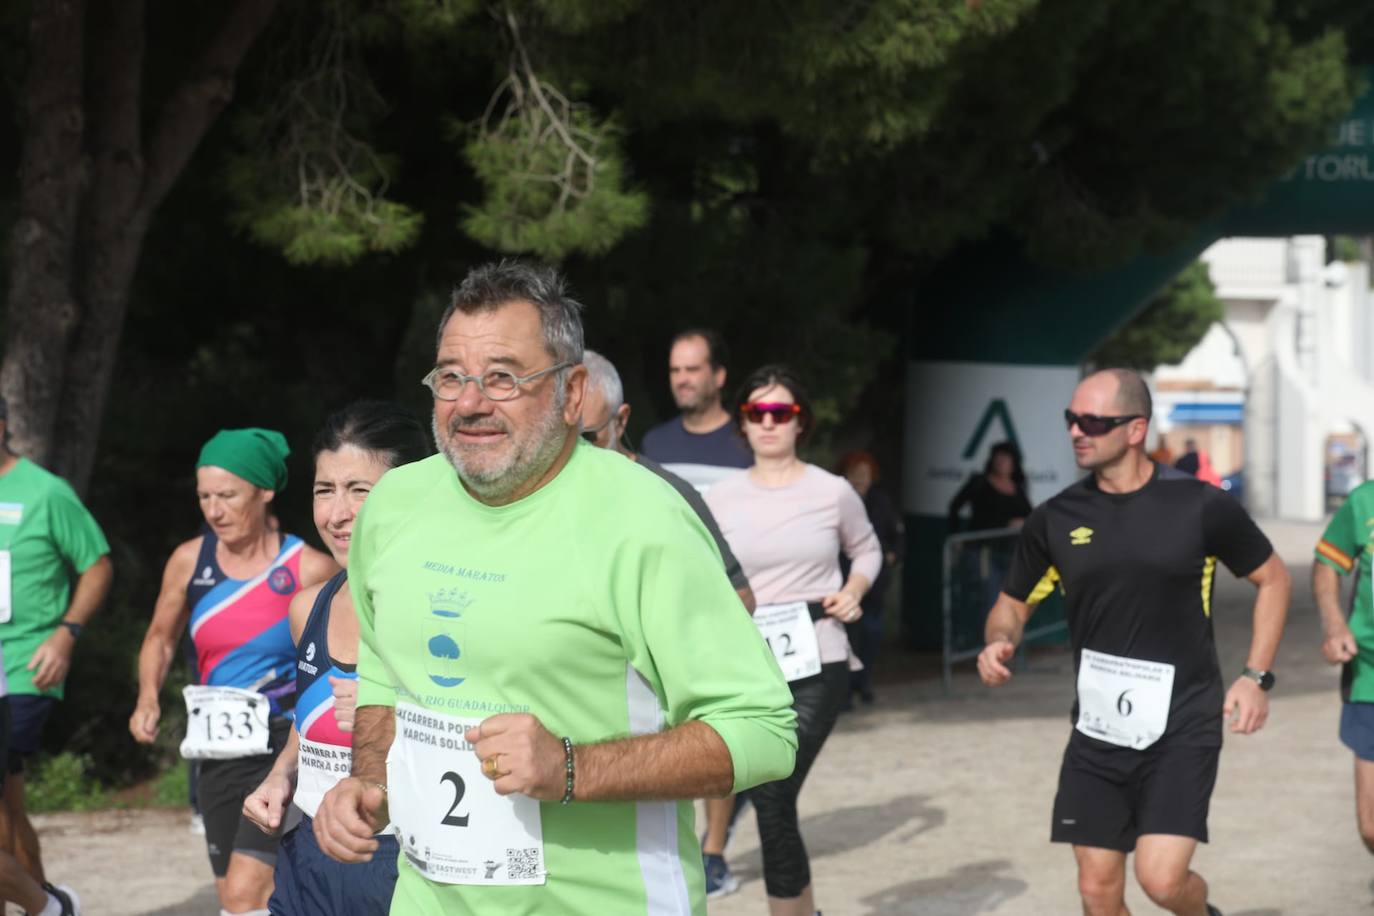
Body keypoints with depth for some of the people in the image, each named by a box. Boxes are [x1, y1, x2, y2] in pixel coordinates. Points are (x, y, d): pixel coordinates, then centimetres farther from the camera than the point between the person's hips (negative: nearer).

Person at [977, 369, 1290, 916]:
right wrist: (1000, 642, -9)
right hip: (1097, 731, 3)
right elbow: (1013, 603, 14)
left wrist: (1256, 676, -1)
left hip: (1182, 726, -3)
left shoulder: (1200, 506, -7)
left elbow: (1272, 578, 7)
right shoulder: (1055, 520, 0)